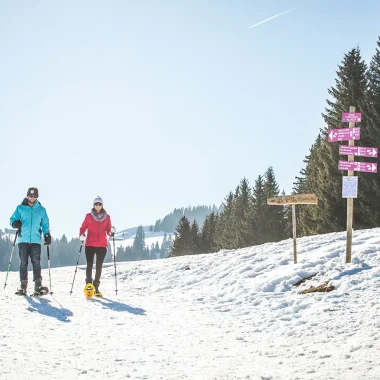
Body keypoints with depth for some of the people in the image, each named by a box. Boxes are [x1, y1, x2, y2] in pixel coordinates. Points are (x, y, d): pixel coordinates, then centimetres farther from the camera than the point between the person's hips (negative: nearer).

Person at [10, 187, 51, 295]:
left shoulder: (41, 210, 12)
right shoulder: (20, 208, 9)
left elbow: (45, 224, 16)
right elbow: (13, 219, 11)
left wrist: (47, 235, 3)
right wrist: (15, 223, -12)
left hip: (36, 240, 0)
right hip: (23, 240, 0)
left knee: (36, 262, -8)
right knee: (23, 263, 0)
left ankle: (38, 284, -8)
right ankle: (23, 285, 4)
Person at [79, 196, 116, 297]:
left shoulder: (107, 217, 9)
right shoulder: (89, 216, 6)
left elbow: (108, 231, 10)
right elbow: (83, 227, 7)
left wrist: (112, 232, -11)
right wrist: (81, 235, -12)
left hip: (102, 245, 2)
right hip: (90, 244, -2)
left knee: (99, 266, 3)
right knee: (89, 265, -10)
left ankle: (96, 288, 10)